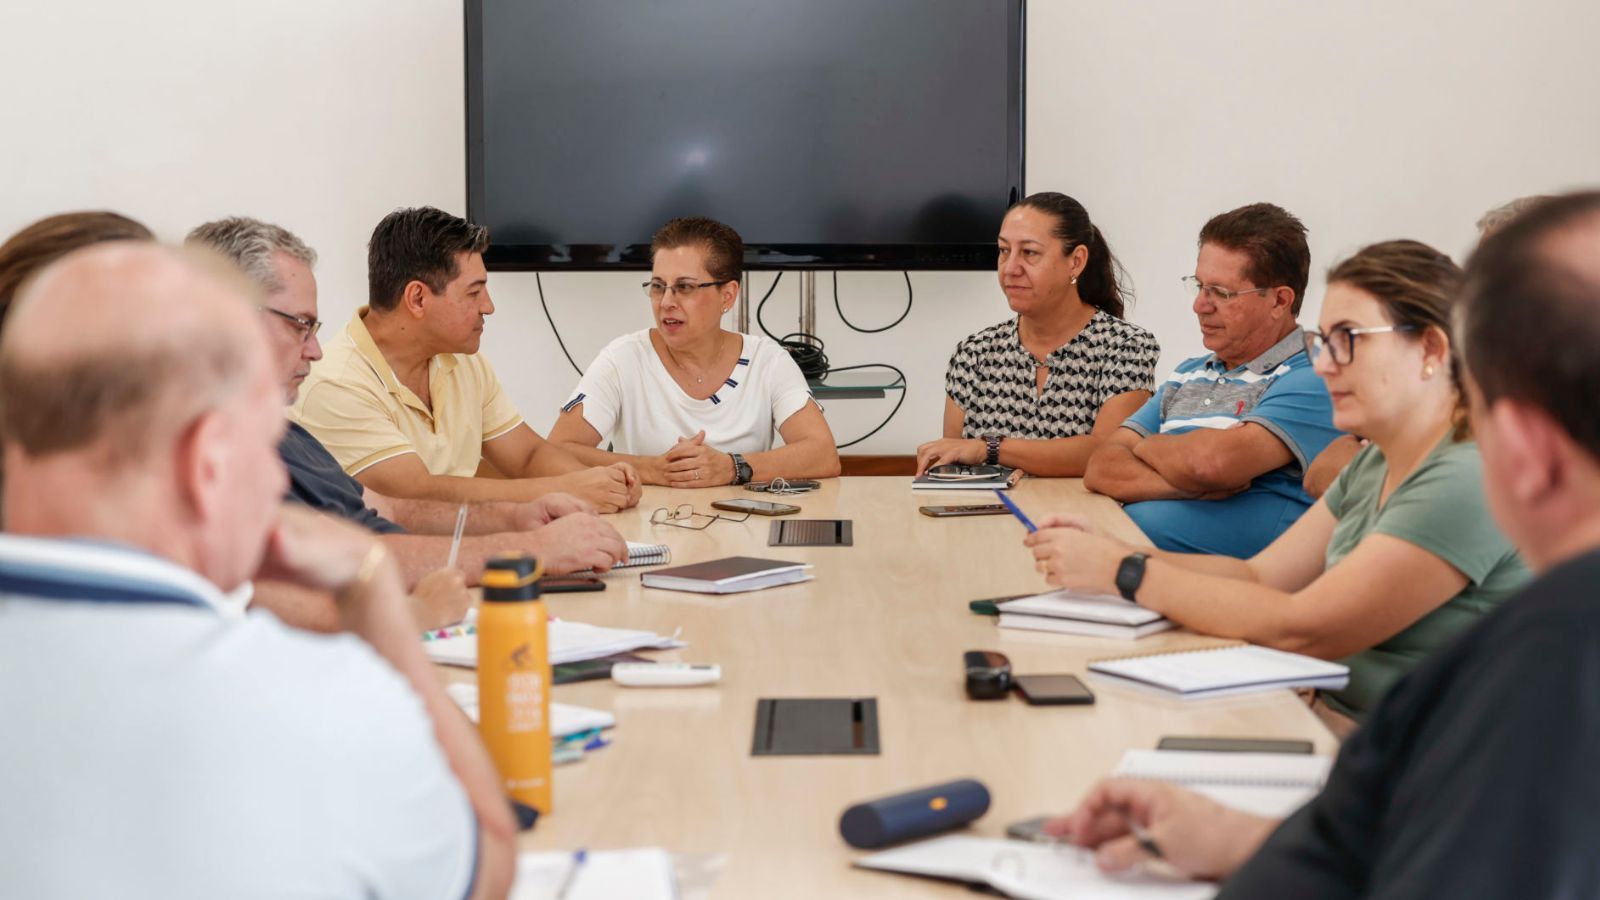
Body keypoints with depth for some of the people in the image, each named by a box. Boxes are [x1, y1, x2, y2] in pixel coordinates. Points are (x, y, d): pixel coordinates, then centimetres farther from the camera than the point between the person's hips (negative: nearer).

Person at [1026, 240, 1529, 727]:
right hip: (1329, 722, 8)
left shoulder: (1469, 482, -19)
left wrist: (1125, 571, -15)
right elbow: (1261, 575, 10)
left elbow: (1299, 629, -21)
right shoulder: (1374, 467, 12)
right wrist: (1103, 553, -3)